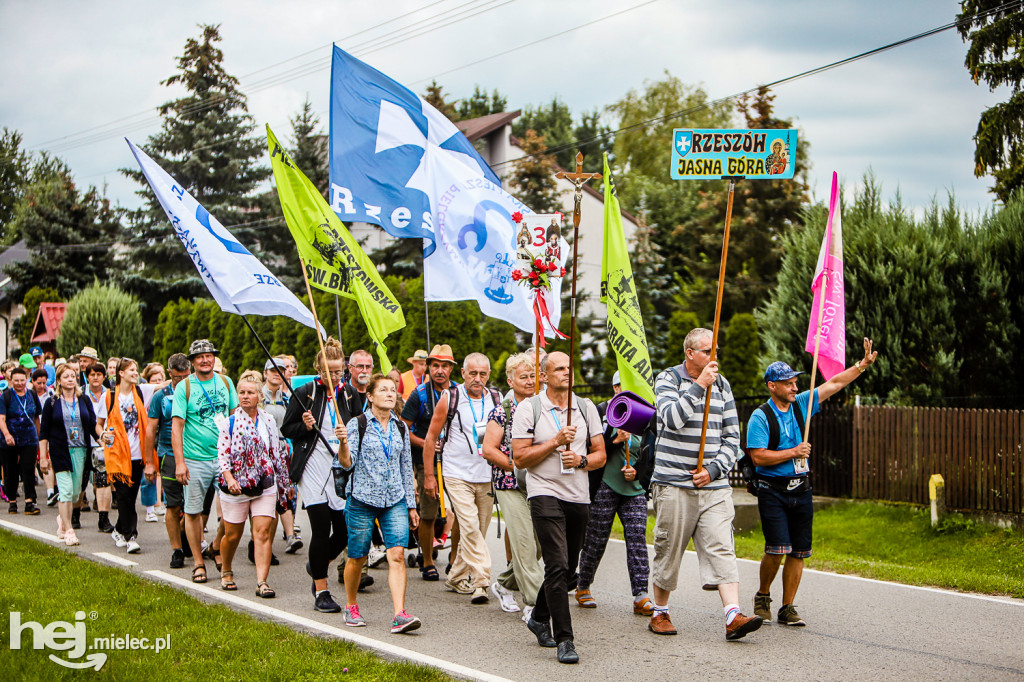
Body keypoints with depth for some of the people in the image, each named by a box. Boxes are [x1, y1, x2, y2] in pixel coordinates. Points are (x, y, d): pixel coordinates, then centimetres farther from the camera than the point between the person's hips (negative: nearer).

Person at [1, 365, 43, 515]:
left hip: (30, 440, 2)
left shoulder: (32, 395, 8)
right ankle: (12, 501, 19)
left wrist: (38, 437, 20)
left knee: (28, 471, -8)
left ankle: (30, 502, -10)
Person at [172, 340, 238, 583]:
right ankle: (198, 563, 12)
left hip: (225, 457, 3)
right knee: (193, 512, 1)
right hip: (195, 460, -3)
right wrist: (179, 462, -12)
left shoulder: (225, 382, 8)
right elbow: (176, 426, -5)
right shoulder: (184, 387, -3)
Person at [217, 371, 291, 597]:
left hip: (265, 486, 2)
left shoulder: (269, 421, 7)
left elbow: (277, 454, 15)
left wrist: (285, 483, 18)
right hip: (235, 487, -2)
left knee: (263, 532, -9)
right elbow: (222, 454, -8)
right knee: (233, 535, 8)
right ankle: (226, 572, 34)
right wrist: (229, 479, -23)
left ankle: (262, 581, -11)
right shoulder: (230, 423, -2)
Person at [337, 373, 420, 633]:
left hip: (394, 500, 3)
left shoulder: (400, 428, 11)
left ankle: (400, 614, -18)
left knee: (397, 555, -12)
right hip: (363, 499, -3)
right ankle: (351, 607, 28)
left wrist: (411, 505, 16)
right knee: (357, 558, 6)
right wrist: (343, 444, -28)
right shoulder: (357, 424, -2)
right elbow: (347, 463, -8)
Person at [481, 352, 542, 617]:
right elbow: (489, 449, -6)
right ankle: (534, 602, -7)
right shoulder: (502, 411, -2)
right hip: (510, 486, -5)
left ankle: (504, 584, 27)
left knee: (539, 543, 5)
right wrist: (518, 466, -14)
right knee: (524, 543, -10)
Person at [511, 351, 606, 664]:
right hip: (545, 494, -5)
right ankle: (564, 639, -14)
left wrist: (582, 460, -10)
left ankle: (539, 618, 36)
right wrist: (556, 442, -14)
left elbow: (600, 454, 11)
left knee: (567, 568, 14)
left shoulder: (586, 408, 10)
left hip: (579, 497, 5)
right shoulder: (528, 410, -2)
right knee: (557, 566, -15)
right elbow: (520, 457, -6)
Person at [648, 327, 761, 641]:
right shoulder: (668, 379, 0)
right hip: (674, 484, -3)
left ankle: (733, 616, -17)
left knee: (721, 549, -9)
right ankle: (659, 612, 20)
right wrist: (699, 386, -20)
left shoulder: (722, 385, 13)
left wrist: (714, 470, -2)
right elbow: (673, 418, -19)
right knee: (669, 550, 4)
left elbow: (732, 436, 12)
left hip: (714, 485, 3)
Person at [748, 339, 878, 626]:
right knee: (777, 549, -14)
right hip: (773, 492, -5)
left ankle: (787, 608, 10)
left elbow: (834, 384, 13)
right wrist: (794, 452, -12)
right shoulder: (761, 416, -8)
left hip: (801, 491, 6)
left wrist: (863, 365, 6)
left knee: (798, 551, 3)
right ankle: (762, 597, 10)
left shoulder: (801, 404, 9)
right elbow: (758, 456, -16)